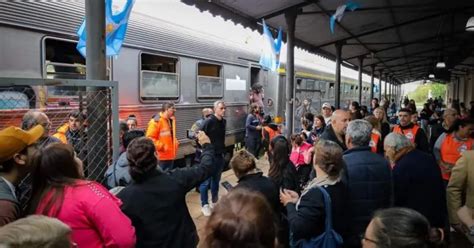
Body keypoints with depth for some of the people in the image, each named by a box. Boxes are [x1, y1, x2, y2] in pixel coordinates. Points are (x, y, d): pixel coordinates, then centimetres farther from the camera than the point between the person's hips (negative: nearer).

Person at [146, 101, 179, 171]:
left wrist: (175, 142, 11)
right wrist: (161, 146, -21)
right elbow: (150, 138, -18)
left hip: (171, 156, 8)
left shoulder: (171, 120, 13)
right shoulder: (156, 121, -15)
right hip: (161, 157, -8)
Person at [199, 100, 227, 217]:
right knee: (206, 181, 1)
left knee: (216, 180, 17)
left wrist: (223, 150, 15)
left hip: (219, 155, 7)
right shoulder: (209, 121, -14)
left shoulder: (224, 121, 7)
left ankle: (215, 202, 30)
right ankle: (204, 205, 14)